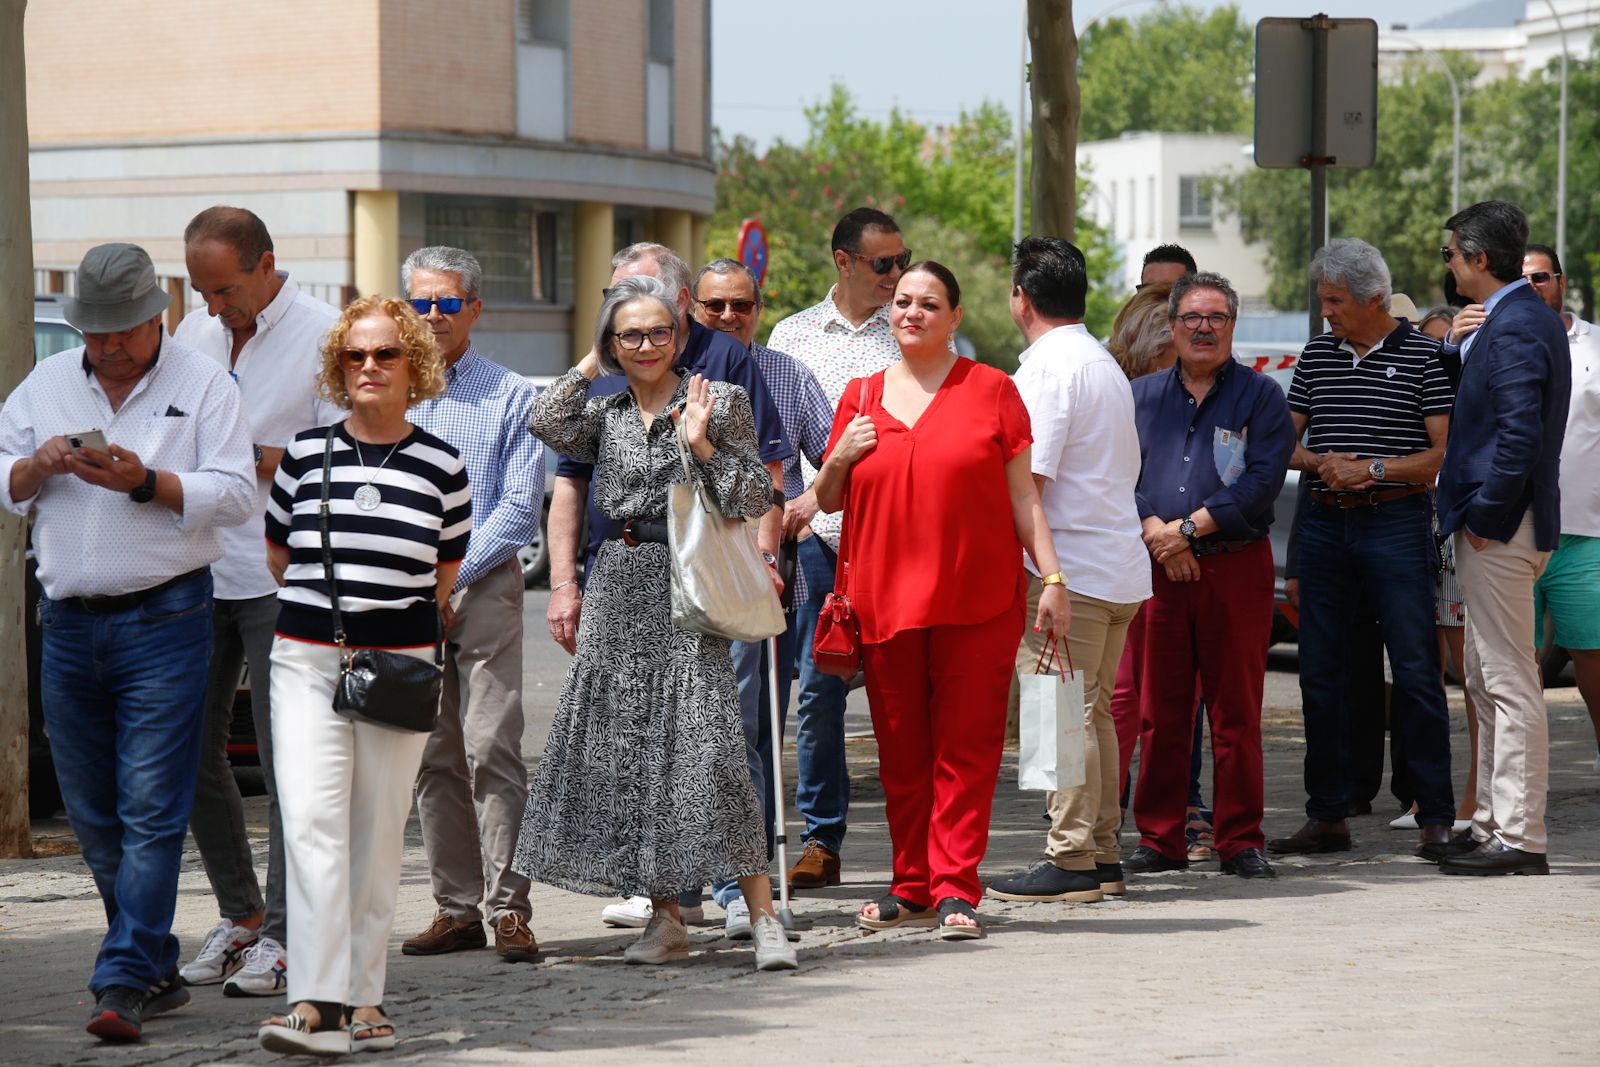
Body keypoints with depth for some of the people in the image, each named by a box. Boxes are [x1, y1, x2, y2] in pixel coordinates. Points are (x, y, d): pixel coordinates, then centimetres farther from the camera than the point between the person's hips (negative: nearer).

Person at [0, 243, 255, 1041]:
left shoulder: (202, 385, 1)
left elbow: (235, 494, -6)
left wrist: (145, 483, -18)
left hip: (163, 621, -5)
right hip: (68, 623, 5)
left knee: (150, 810, -10)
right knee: (92, 814, 8)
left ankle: (124, 984, -12)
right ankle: (158, 968, 18)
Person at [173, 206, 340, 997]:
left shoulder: (325, 337, -7)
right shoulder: (195, 332, 13)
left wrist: (255, 459, -18)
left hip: (282, 577, -6)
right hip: (197, 572, 6)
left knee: (287, 755, -5)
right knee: (192, 751, 6)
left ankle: (283, 932, 0)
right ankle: (239, 914, 18)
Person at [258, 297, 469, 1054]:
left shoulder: (441, 465, 4)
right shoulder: (305, 452, 5)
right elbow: (276, 553, 17)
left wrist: (391, 613, 12)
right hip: (307, 657, 0)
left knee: (379, 834, 3)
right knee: (311, 820, -13)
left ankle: (363, 997, 11)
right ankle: (316, 999, -18)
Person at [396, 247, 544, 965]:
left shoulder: (510, 397, 4)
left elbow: (520, 507, -2)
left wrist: (449, 576, -10)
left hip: (482, 587, -3)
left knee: (491, 748, -10)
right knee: (434, 758, 5)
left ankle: (507, 910, -9)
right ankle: (457, 908, 10)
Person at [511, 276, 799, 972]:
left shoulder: (717, 401, 1)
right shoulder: (606, 413, 12)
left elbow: (756, 502, -3)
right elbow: (547, 426, -9)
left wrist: (702, 445, -14)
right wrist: (591, 365, 1)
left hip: (687, 589, -5)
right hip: (620, 589, 5)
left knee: (707, 749, -13)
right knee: (629, 750, 3)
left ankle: (763, 917, -11)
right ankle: (665, 919, 11)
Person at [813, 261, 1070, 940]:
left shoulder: (991, 391, 5)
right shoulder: (862, 397, 13)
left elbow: (1023, 497, 5)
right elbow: (828, 501, 21)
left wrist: (1052, 578, -2)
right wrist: (841, 458, 0)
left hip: (977, 600, -3)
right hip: (884, 598, 3)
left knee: (966, 748, -5)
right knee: (900, 750, 6)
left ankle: (955, 890, -4)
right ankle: (911, 885, 15)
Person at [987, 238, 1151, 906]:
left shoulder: (1046, 369, -12)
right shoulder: (1106, 365, 18)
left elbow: (1027, 481, -18)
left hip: (1066, 568, -9)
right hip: (1120, 567, 9)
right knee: (1091, 712, 13)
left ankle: (1072, 862, -7)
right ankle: (1102, 854, 16)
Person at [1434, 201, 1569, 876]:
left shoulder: (1513, 327, -18)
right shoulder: (1531, 317, 15)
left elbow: (1521, 435, -25)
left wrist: (1482, 517, -18)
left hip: (1499, 531, -11)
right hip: (1501, 525, 11)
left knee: (1511, 686, -7)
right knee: (1486, 682, 16)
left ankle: (1520, 840, -5)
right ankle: (1493, 824, 22)